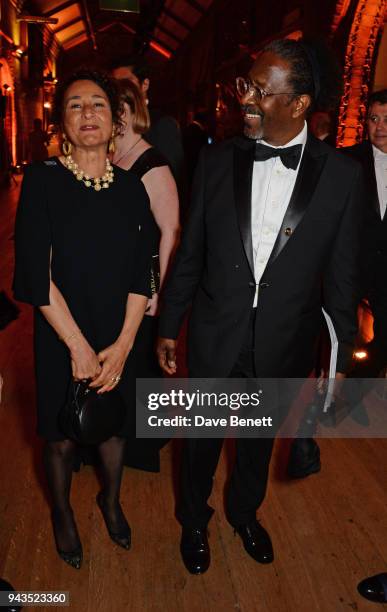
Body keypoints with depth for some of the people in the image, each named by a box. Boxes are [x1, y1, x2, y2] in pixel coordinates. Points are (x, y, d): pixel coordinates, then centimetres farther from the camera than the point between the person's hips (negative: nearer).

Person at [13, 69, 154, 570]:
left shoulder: (131, 187, -1)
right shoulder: (42, 181, -10)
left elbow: (141, 274, -3)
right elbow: (36, 274, -15)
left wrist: (121, 345, -13)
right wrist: (80, 346, -17)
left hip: (120, 340, 3)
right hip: (61, 340, -2)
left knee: (115, 426, 19)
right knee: (62, 437, 14)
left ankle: (111, 500, 48)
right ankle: (62, 513, 44)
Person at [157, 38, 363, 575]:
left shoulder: (343, 176, -10)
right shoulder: (217, 160, -7)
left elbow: (341, 276, -4)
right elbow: (190, 254, 0)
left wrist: (341, 358, 0)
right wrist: (168, 327, 4)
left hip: (284, 347, 0)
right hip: (215, 339, 0)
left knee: (259, 439, 23)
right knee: (202, 437, 19)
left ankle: (245, 511, 53)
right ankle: (194, 520, 48)